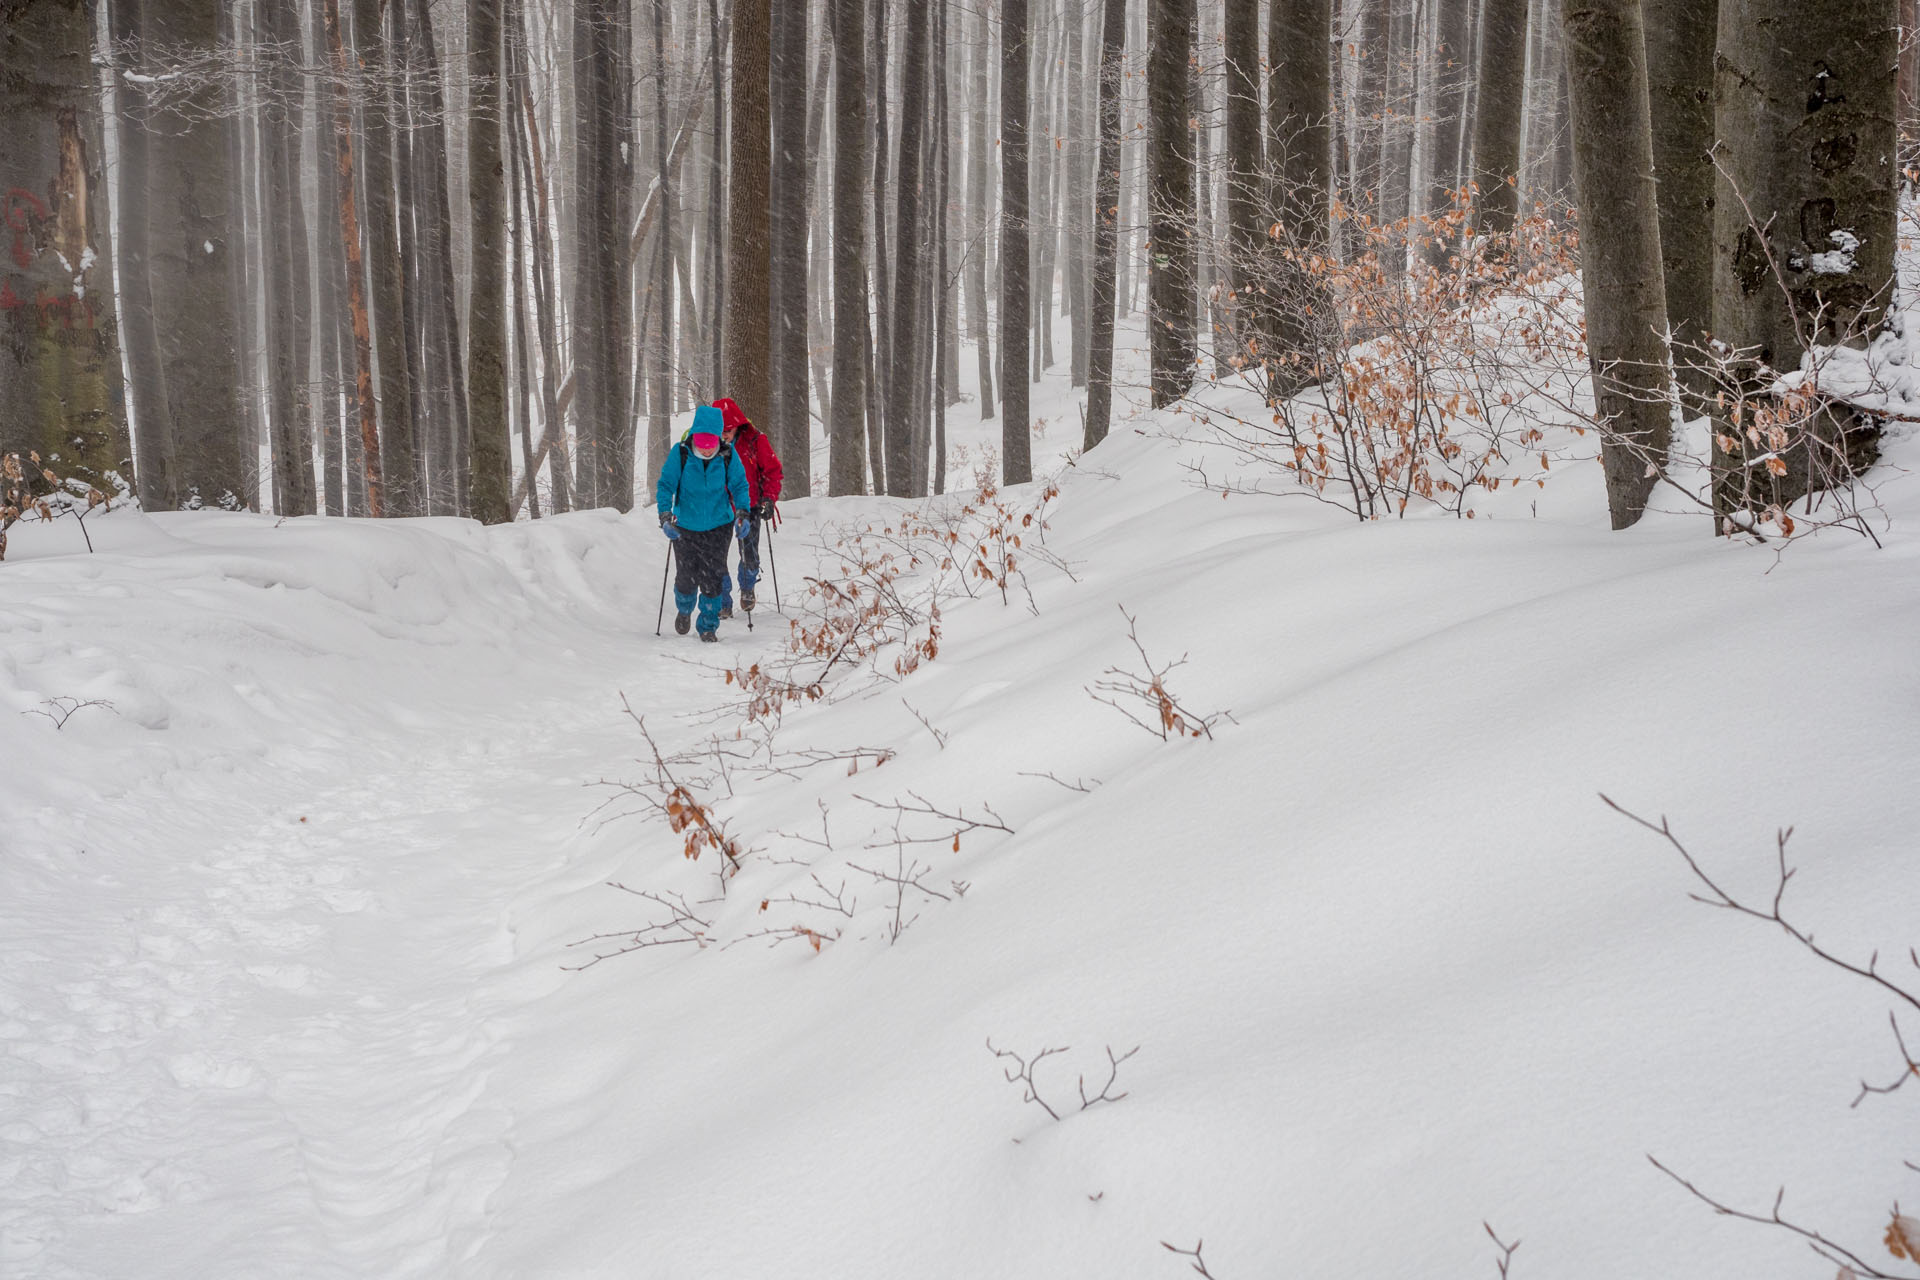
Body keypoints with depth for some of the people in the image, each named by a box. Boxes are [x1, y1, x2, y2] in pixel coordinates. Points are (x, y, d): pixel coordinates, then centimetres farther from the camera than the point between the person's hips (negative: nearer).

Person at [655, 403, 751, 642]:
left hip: (718, 526, 0)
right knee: (686, 576, 3)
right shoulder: (680, 453, -12)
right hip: (685, 526, 0)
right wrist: (665, 514, -19)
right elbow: (666, 484, -7)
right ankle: (684, 610, 36)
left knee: (713, 578, -3)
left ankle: (709, 626, 14)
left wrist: (742, 513, -11)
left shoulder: (728, 455, -9)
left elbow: (739, 485, 1)